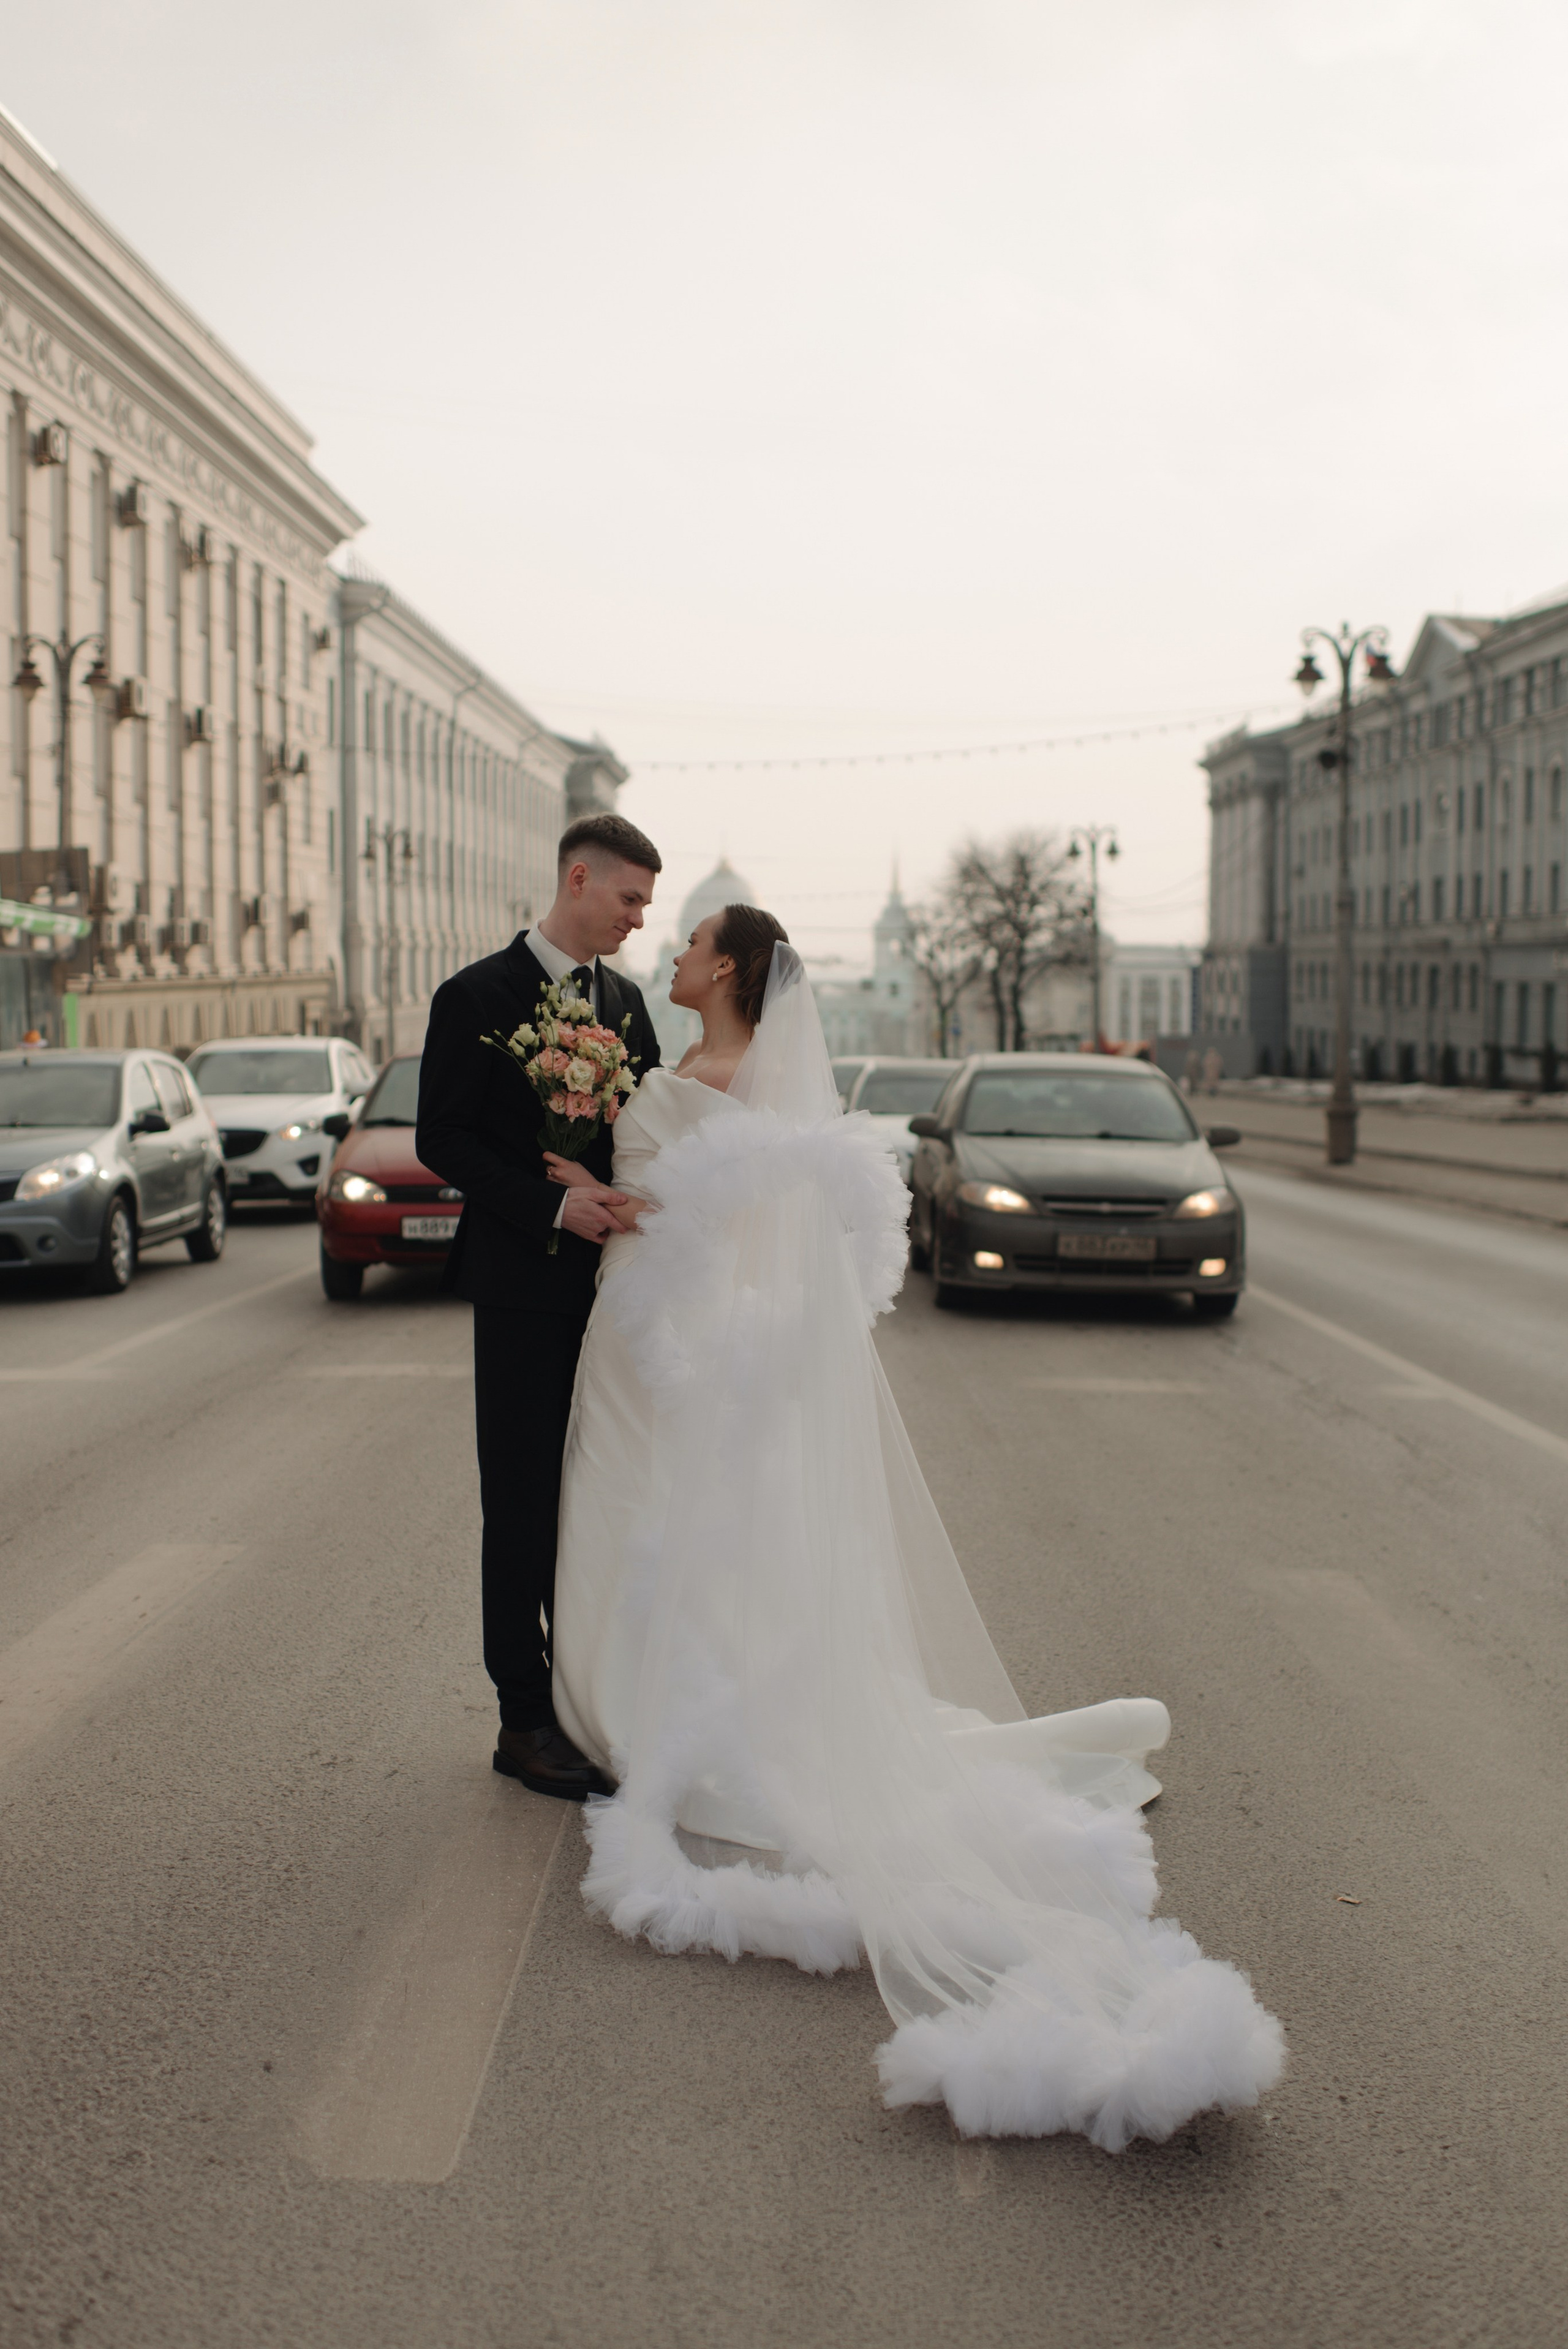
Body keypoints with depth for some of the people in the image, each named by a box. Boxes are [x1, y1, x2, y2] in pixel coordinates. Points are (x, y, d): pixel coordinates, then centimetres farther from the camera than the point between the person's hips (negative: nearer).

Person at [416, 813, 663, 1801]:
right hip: (525, 1286, -6)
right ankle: (526, 1720, 10)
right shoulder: (475, 997, -7)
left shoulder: (625, 999, 12)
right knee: (525, 1511, 1)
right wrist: (556, 1206, -19)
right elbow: (442, 1139, -11)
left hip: (613, 1284, 6)